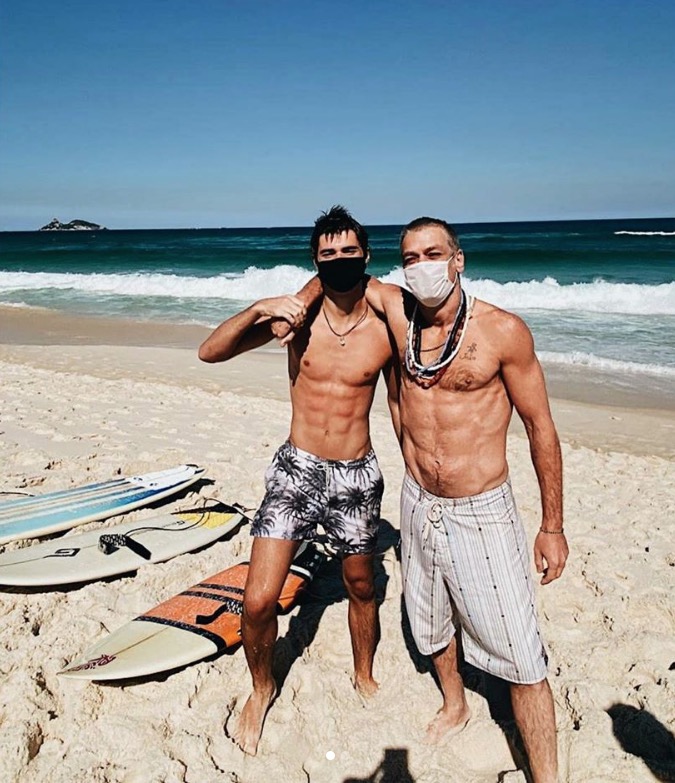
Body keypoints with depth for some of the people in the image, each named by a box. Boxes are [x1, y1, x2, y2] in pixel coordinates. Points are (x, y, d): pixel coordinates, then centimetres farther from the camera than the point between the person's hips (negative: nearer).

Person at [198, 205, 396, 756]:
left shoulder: (386, 329, -5)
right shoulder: (297, 315, -7)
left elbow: (400, 401, 9)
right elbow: (211, 352, -10)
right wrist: (258, 310, -25)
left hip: (358, 476, 1)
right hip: (297, 469, -1)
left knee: (361, 588, 19)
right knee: (259, 601, -5)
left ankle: (364, 676, 47)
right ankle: (262, 689, 26)